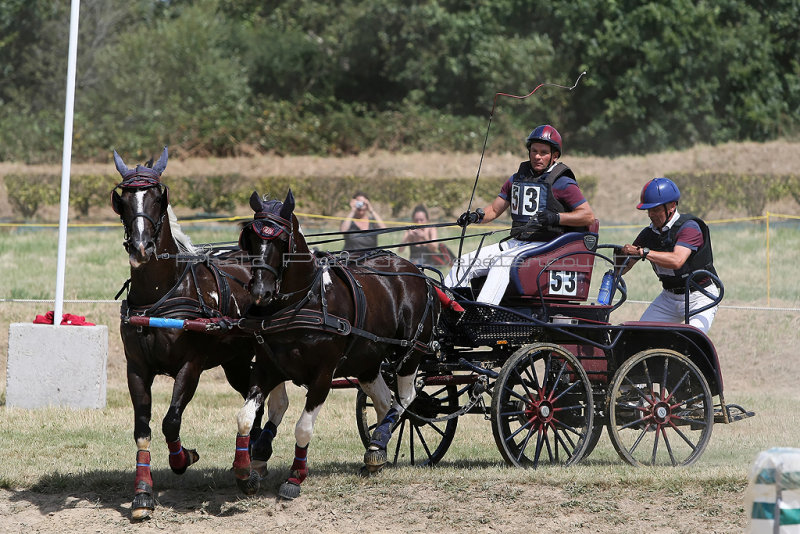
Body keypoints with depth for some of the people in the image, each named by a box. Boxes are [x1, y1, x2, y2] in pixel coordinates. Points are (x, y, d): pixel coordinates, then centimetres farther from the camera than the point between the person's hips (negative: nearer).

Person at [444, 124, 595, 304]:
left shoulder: (562, 184, -2)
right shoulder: (516, 179, 17)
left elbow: (589, 216, -8)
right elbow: (494, 210, 21)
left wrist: (556, 218, -20)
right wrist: (477, 216, -1)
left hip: (544, 245, -7)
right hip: (515, 242, 7)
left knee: (502, 262, -34)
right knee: (464, 263, -8)